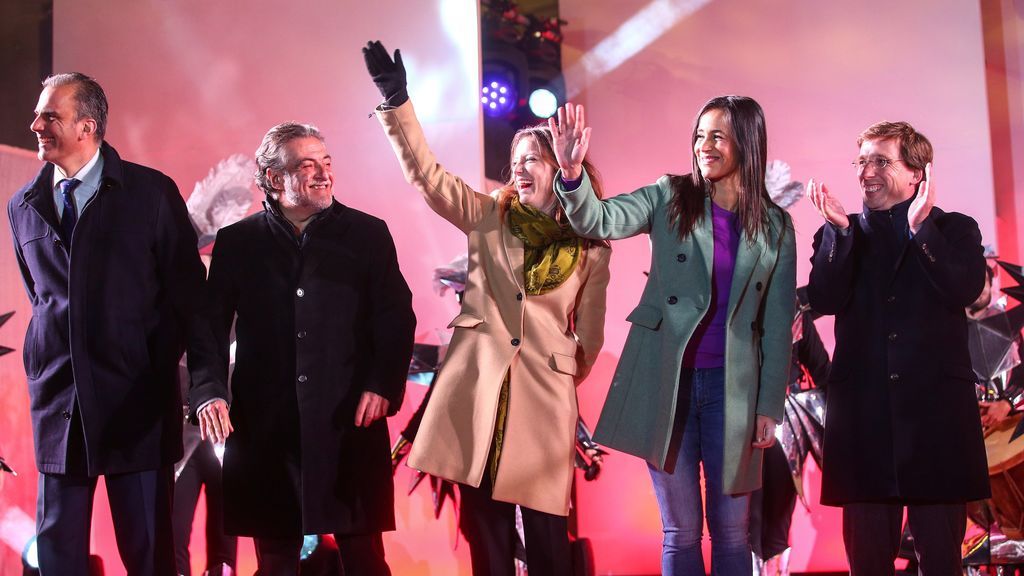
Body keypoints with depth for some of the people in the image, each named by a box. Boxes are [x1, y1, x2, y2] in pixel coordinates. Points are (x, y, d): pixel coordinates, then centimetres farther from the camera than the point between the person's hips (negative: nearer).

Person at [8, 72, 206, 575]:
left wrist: (157, 366, -1)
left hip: (136, 398, -3)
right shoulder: (23, 207, 9)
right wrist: (46, 363, 11)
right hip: (58, 398, 4)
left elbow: (185, 289, 0)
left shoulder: (152, 192, -3)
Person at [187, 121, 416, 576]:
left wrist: (382, 386, -9)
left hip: (350, 420, -1)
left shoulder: (368, 233, 6)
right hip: (265, 424, 1)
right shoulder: (237, 242, 8)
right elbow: (210, 325, 5)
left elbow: (396, 317, 3)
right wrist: (207, 391, -9)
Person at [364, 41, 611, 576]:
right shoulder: (487, 217, 8)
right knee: (485, 526, 5)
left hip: (545, 393, -1)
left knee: (546, 532, 2)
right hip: (477, 383, 1)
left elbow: (590, 335, 12)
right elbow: (426, 174, -1)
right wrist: (396, 102, -10)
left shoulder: (591, 250, 6)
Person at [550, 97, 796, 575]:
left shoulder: (775, 225, 5)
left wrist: (770, 406, 1)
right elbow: (600, 221, -14)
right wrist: (572, 172, -34)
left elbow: (778, 322, 5)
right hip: (665, 380, -1)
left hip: (732, 385, 1)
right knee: (680, 531, 6)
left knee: (730, 531, 7)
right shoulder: (669, 198, 2)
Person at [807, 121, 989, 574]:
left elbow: (966, 290, -10)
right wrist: (840, 230, -12)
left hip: (937, 407, -1)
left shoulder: (955, 230, 8)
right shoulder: (840, 237, 12)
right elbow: (824, 300, -4)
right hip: (864, 410, 1)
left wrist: (920, 227, -14)